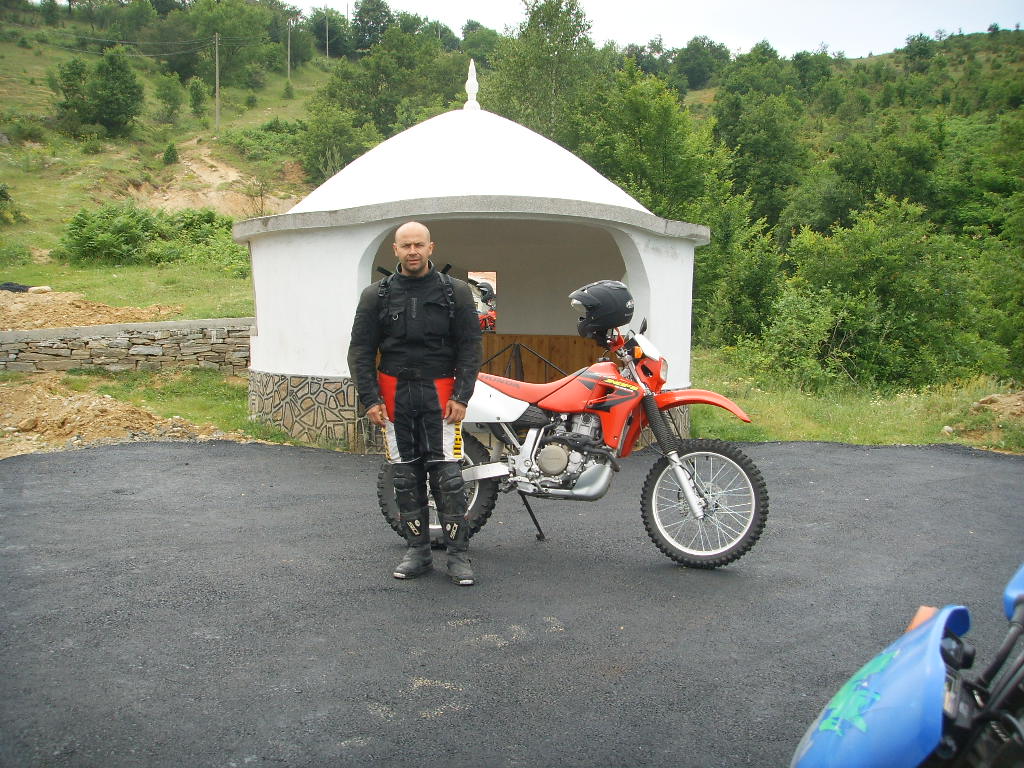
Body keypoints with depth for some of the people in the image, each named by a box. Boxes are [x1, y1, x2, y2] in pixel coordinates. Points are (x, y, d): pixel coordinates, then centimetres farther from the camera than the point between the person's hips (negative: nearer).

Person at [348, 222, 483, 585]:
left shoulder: (456, 292, 3)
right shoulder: (376, 295, 6)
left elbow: (470, 347, 1)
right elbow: (360, 350, 5)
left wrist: (461, 397, -8)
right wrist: (369, 399, -4)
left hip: (440, 392, -2)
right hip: (394, 394, 2)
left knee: (447, 476, -5)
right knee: (406, 477, 6)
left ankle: (458, 554, 4)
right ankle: (417, 550, 17)